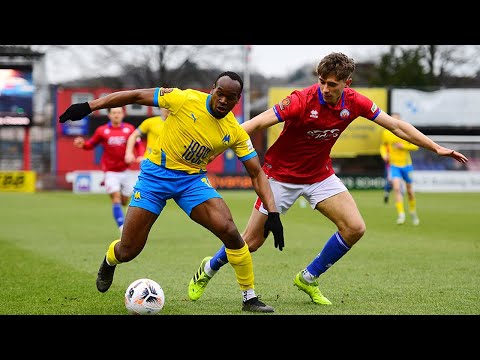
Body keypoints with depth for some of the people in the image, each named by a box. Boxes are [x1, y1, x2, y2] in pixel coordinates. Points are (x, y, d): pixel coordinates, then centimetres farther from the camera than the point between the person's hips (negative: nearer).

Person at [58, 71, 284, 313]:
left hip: (193, 179, 2)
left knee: (230, 232, -21)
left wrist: (272, 213, -14)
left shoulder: (236, 133, -8)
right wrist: (89, 106, -13)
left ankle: (250, 298, -4)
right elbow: (138, 95, -11)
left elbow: (257, 173, -3)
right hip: (156, 173, -2)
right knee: (127, 251, -3)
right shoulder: (186, 100, -17)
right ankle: (109, 262, 38)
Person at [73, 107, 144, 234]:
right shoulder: (102, 130, -4)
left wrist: (141, 156, -16)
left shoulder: (129, 129, -1)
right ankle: (122, 228, -15)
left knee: (124, 202, 8)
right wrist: (82, 144, -15)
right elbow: (91, 144, 5)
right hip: (110, 172, -2)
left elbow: (138, 145, 2)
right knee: (116, 198, -16)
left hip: (125, 171, 2)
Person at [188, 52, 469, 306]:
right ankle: (209, 269, 29)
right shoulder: (302, 101, -27)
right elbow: (257, 124, -27)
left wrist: (437, 148, -2)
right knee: (251, 241, -1)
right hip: (282, 175, -4)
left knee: (355, 228, -10)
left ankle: (308, 279, 10)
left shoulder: (354, 102, -13)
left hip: (320, 175, 4)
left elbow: (396, 126, -2)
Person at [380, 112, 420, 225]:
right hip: (394, 165, 0)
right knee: (397, 188, -20)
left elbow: (416, 146, -3)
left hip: (406, 165, 0)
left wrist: (404, 146, -19)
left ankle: (413, 212, 33)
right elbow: (384, 145, 15)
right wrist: (384, 154, -5)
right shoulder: (386, 133, -1)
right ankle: (401, 215, -21)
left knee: (410, 191, 9)